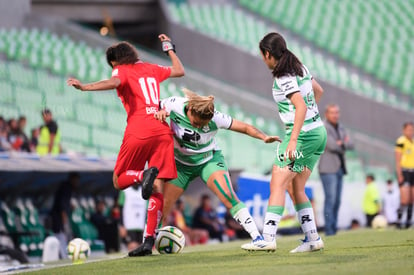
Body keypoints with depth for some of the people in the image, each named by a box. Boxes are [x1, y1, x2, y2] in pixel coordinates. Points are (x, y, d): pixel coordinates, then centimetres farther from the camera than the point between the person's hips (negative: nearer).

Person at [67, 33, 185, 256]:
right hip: (162, 130, 5)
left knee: (119, 181, 11)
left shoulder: (121, 71, 6)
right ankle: (149, 240, -13)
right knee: (158, 187, -1)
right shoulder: (151, 69, 22)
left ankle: (144, 175, -22)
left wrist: (84, 87, -30)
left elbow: (114, 82, -19)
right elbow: (179, 71, 37)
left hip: (138, 132, -4)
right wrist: (170, 49, 51)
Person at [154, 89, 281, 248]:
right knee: (163, 205, -4)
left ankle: (257, 238, -22)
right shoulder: (175, 105, -25)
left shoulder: (215, 118, -27)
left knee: (227, 196, -24)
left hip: (209, 160, -2)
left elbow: (245, 127, -19)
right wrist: (160, 113, -29)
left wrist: (264, 137, -36)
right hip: (180, 163, 2)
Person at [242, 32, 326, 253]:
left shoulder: (284, 78, -15)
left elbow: (301, 107, -24)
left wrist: (293, 140, -28)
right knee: (297, 188, 13)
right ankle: (312, 238, 10)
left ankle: (268, 238, -16)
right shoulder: (300, 68, 11)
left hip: (303, 134, -9)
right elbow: (318, 91, 25)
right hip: (318, 132, 9)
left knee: (278, 184, -9)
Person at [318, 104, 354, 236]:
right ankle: (329, 230, -13)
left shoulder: (341, 128, 15)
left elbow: (350, 145, 6)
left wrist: (341, 144, -12)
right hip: (328, 170, -8)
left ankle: (334, 229, 9)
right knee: (330, 199, -13)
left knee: (337, 201, 6)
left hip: (339, 169, 8)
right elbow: (332, 145, -20)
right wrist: (345, 143, -2)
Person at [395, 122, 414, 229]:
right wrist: (399, 175, -16)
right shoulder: (401, 142, -9)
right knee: (405, 200, -14)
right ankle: (399, 221, -8)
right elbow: (398, 160, -11)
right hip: (404, 171, -7)